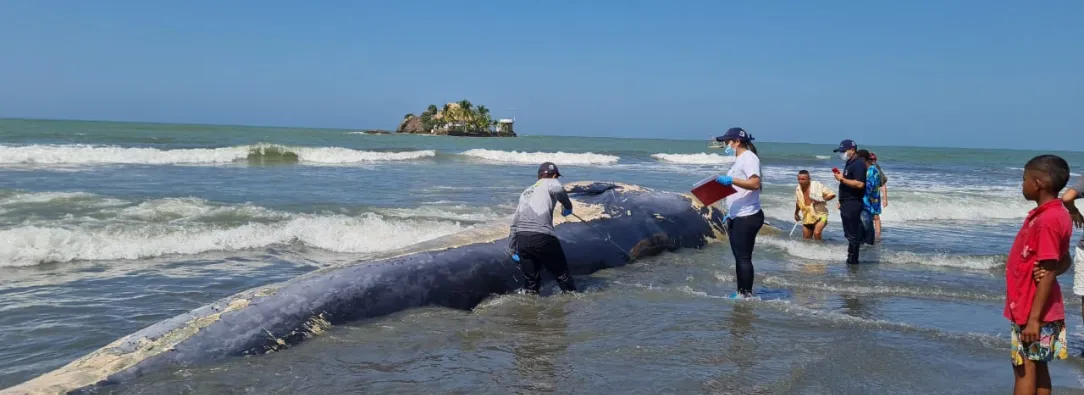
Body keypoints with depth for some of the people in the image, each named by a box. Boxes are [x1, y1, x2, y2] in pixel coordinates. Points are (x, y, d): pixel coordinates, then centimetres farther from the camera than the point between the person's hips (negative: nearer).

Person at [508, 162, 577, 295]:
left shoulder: (526, 192, 28)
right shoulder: (550, 183, 11)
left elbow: (515, 222, 28)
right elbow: (558, 190, -16)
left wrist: (513, 250, 32)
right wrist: (568, 206, 1)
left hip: (522, 239, 6)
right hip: (543, 238, -6)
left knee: (531, 280, 17)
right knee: (562, 274, 10)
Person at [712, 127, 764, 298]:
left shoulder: (749, 158, -11)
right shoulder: (739, 160, 19)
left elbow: (755, 183, -24)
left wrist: (731, 180, -30)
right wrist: (730, 215, 20)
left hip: (747, 217, -10)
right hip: (737, 217, 10)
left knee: (744, 257, -6)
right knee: (739, 256, 13)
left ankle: (747, 294, 0)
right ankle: (741, 292, 19)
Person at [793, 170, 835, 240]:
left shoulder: (817, 185, -14)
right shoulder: (798, 189, 1)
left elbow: (832, 195, -14)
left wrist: (821, 200, -22)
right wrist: (796, 213, 32)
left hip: (820, 215, -6)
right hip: (807, 218, 6)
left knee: (817, 233, -29)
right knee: (806, 239, 10)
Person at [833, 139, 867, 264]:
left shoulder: (858, 164, -15)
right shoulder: (850, 163, 18)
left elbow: (859, 184, -26)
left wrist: (842, 179, -21)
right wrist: (841, 201, 23)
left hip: (853, 204, -11)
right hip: (847, 203, 11)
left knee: (853, 234, -6)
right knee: (850, 234, 15)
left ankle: (852, 260, -2)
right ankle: (851, 259, 22)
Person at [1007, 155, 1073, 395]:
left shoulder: (1046, 220, -21)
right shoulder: (1056, 214, 9)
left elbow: (1048, 273, -22)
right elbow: (1064, 262, 16)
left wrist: (1033, 318, -21)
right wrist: (1050, 270, -7)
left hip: (1034, 312, -9)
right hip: (1033, 309, 9)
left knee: (1025, 368, -2)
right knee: (1037, 367, 14)